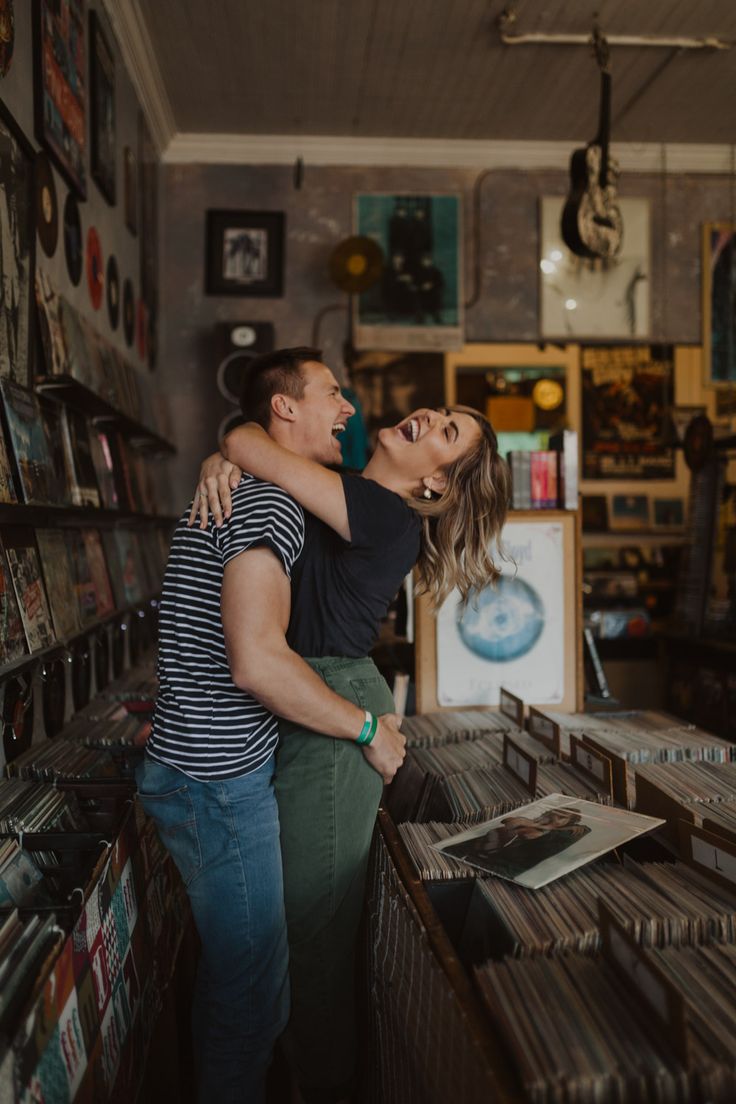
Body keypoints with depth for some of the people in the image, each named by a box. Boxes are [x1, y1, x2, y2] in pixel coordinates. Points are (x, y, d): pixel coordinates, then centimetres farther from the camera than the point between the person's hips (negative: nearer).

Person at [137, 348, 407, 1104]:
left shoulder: (228, 493, 15)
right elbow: (257, 661, -29)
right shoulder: (272, 503, -19)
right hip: (218, 784, -11)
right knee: (253, 993, 4)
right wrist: (369, 730, -17)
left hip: (200, 768, 11)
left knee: (229, 972, 24)